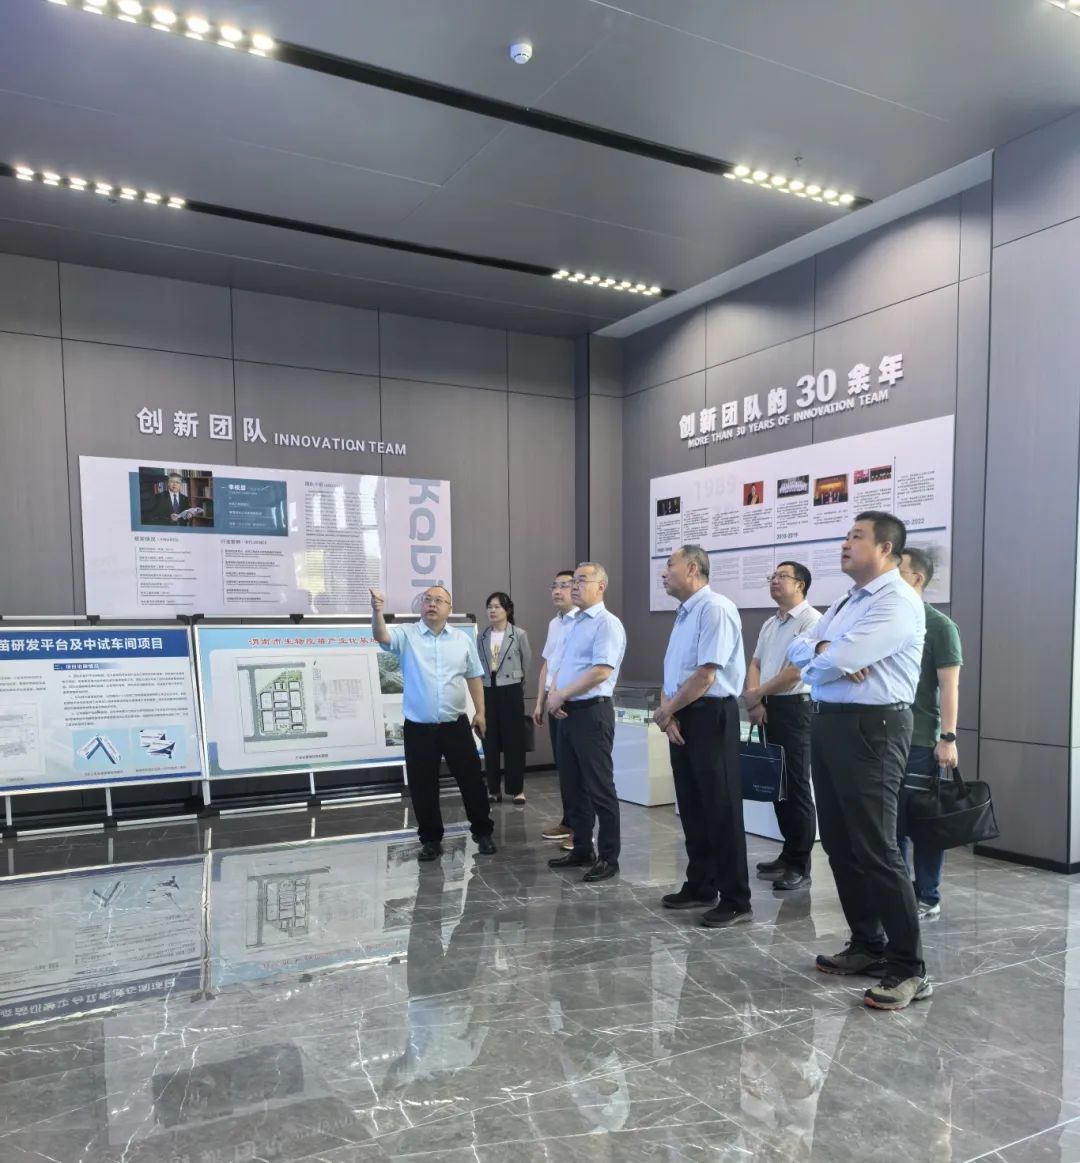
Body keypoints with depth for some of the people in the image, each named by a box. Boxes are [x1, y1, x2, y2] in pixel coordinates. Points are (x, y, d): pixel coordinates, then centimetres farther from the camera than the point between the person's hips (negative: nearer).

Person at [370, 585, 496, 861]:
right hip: (418, 728, -1)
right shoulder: (406, 635, -2)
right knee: (422, 787, 7)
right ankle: (431, 839, 22)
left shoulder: (462, 639, 5)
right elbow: (381, 637, -23)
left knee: (471, 780, 8)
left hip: (455, 725, 1)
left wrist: (480, 711, 8)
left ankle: (483, 832, 25)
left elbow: (474, 677, 11)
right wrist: (377, 612, -42)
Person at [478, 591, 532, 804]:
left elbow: (527, 663, 3)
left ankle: (517, 789, 11)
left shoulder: (519, 634, -5)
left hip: (511, 691, -3)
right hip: (488, 691, 4)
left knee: (514, 741, 2)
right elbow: (478, 664, 14)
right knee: (490, 741, 7)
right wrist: (482, 686, 11)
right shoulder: (482, 635, 6)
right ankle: (494, 789, 17)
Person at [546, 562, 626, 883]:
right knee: (571, 785, 14)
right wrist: (553, 694, 0)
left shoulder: (607, 623, -12)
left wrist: (561, 696, -15)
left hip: (592, 712, -9)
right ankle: (582, 850, 26)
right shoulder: (574, 624, 16)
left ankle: (608, 857, 9)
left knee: (599, 788, -1)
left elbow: (601, 671, -22)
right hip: (567, 713, 9)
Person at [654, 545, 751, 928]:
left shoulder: (715, 608, -15)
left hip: (710, 716, -9)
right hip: (681, 718, 9)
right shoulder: (683, 613, 14)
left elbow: (706, 674, -20)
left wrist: (666, 710, -9)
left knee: (721, 810, -2)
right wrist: (667, 713, -2)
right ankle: (700, 886, 28)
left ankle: (736, 900, 8)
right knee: (692, 807, 15)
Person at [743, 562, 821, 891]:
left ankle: (800, 866, 5)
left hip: (795, 707, -8)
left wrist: (756, 693, -9)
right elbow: (755, 663, 15)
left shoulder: (810, 619, -10)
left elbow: (798, 669, -17)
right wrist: (755, 701, -2)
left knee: (796, 787, -3)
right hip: (768, 708, 9)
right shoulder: (770, 624, 17)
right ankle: (788, 855, 24)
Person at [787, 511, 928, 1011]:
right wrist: (827, 650, -12)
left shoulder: (898, 601, -14)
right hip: (829, 724, 9)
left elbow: (834, 662, -23)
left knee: (875, 848, -6)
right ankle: (867, 944, 28)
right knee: (838, 842, 14)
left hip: (871, 728, -9)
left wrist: (819, 661, -1)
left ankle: (909, 969, 6)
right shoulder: (846, 601, 17)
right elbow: (800, 649, 9)